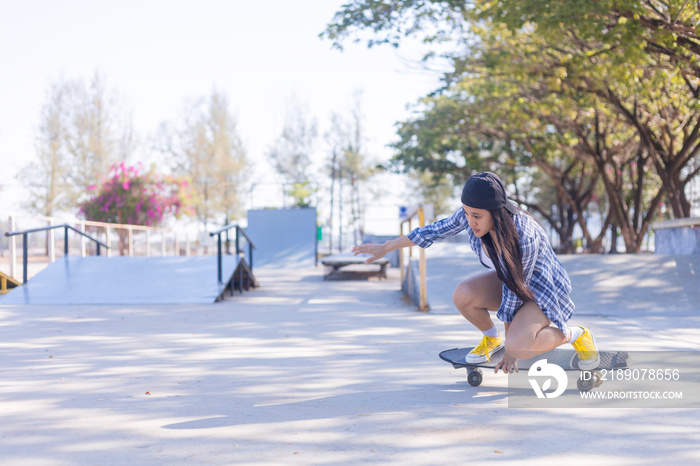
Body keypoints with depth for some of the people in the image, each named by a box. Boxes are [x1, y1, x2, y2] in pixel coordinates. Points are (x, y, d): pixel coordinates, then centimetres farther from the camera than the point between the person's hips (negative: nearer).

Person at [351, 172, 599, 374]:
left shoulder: (524, 236, -37)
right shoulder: (469, 215, -21)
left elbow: (515, 289, -28)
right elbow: (435, 230, -3)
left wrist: (510, 350, -17)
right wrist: (385, 248, 2)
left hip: (543, 288, -6)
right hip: (508, 279, 6)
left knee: (519, 346, -31)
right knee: (463, 295, -24)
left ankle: (575, 335, -2)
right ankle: (491, 338, 8)